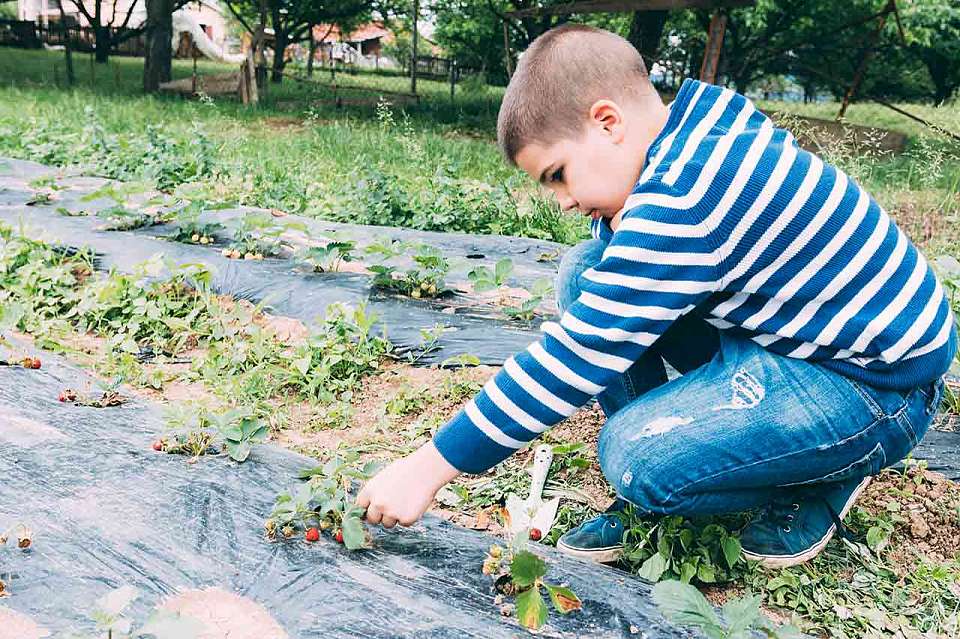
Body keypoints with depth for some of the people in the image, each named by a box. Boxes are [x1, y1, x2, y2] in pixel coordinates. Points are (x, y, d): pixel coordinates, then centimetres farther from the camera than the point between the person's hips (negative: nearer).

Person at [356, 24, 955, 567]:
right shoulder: (696, 129, 0)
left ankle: (826, 478, 2)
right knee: (590, 271, -2)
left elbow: (576, 356, -30)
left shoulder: (681, 197, -30)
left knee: (637, 455, -28)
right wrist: (616, 220, -15)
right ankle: (653, 491, 2)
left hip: (878, 387, -9)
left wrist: (429, 466, -23)